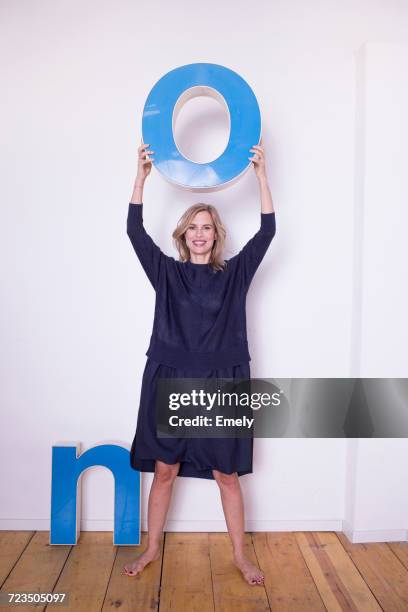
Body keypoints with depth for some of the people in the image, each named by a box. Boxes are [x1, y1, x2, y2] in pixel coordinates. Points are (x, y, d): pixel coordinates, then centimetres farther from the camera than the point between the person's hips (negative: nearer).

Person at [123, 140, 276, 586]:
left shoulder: (234, 274, 5)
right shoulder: (167, 272, 6)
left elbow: (267, 231, -3)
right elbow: (135, 230, -2)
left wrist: (260, 173, -8)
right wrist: (142, 174, -9)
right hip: (170, 382, 1)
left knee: (226, 474, 8)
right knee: (164, 470, 10)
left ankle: (240, 557, 26)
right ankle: (151, 550, 30)